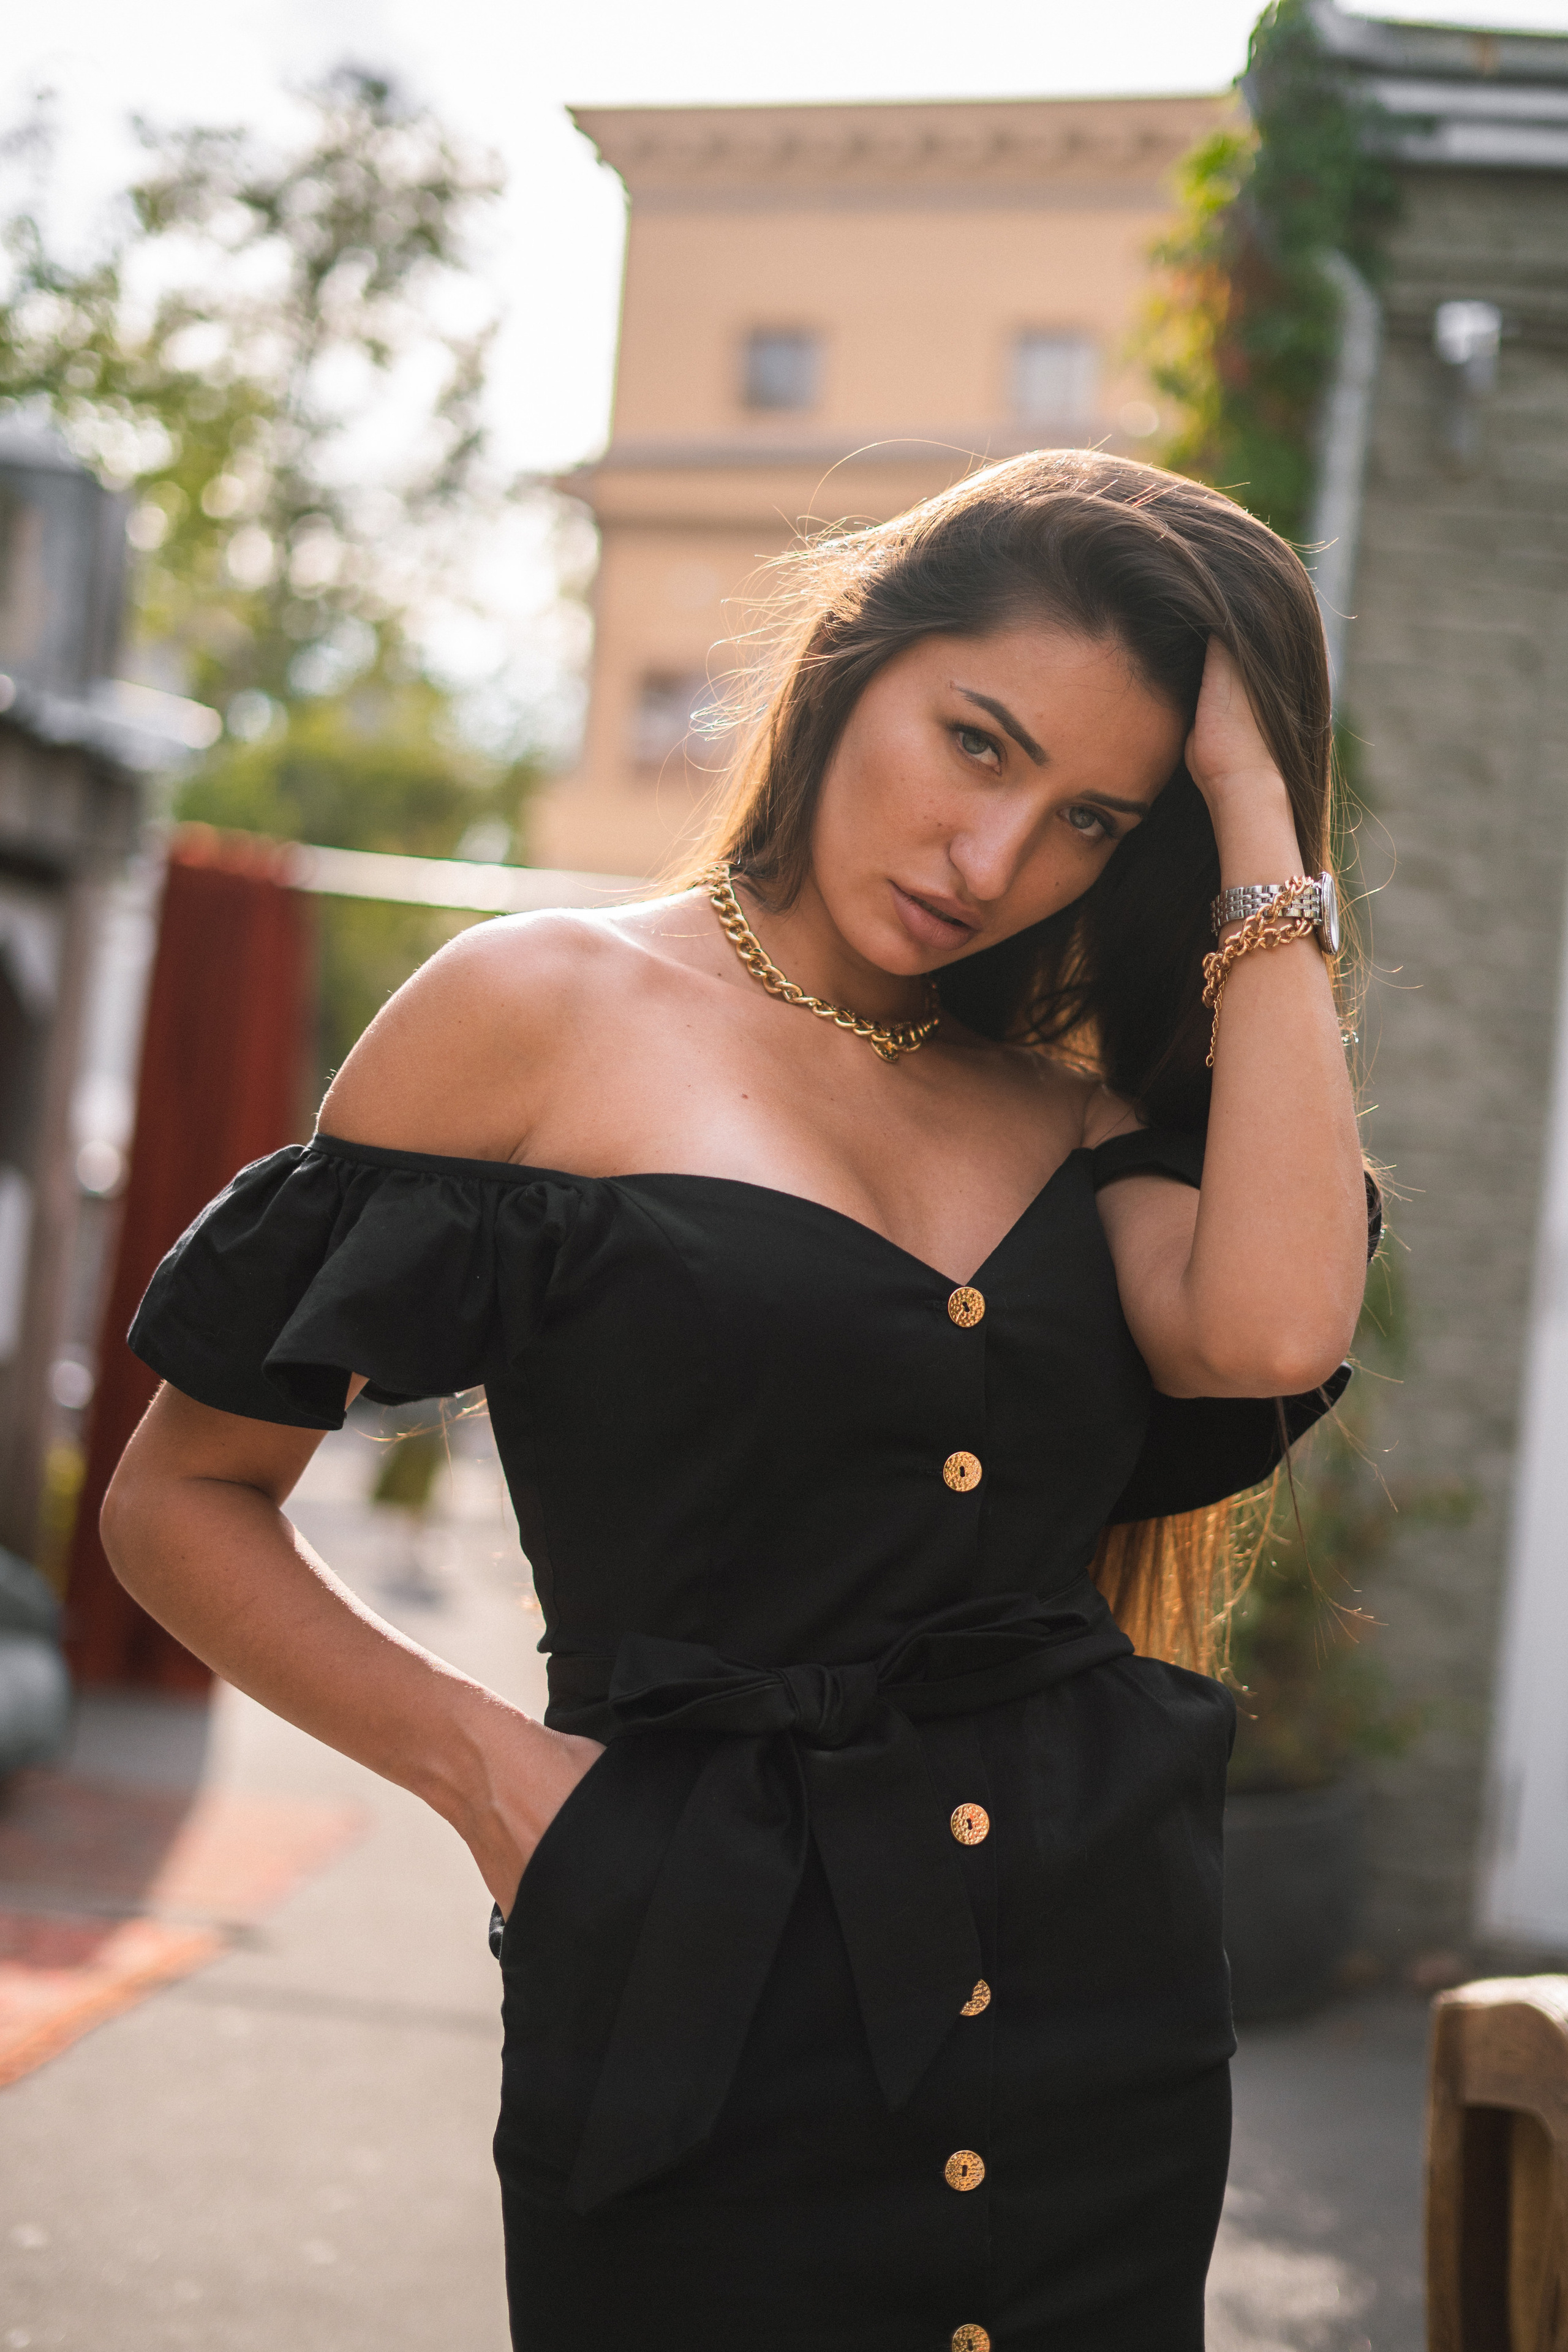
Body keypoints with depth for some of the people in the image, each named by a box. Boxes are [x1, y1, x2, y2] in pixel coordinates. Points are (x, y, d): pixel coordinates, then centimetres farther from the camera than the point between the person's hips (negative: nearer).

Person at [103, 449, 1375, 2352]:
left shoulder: (1074, 1110, 9)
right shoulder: (550, 1015, -2)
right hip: (713, 2038, -4)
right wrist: (477, 1760, -10)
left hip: (1102, 2029, 4)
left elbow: (1272, 1331, -15)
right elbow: (180, 1501, 2)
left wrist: (1261, 832, -8)